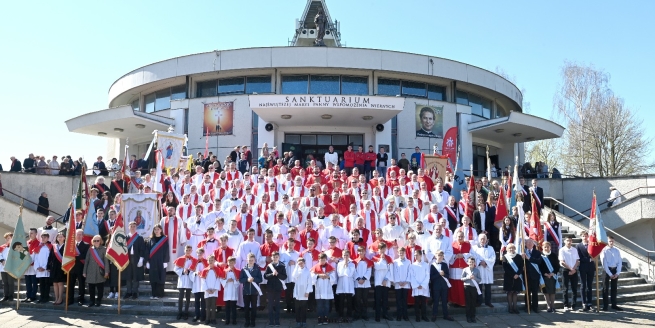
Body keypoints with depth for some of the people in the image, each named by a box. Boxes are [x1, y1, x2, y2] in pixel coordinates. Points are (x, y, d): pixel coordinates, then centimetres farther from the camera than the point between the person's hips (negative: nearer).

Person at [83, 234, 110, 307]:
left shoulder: (104, 249, -1)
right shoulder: (90, 249, 7)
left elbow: (106, 261, -3)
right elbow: (86, 261, 9)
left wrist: (106, 271, -9)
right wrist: (84, 271, 6)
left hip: (100, 272, -2)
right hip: (91, 272, 3)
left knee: (100, 288, 3)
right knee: (91, 288, 7)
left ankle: (98, 301, 14)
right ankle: (92, 301, 18)